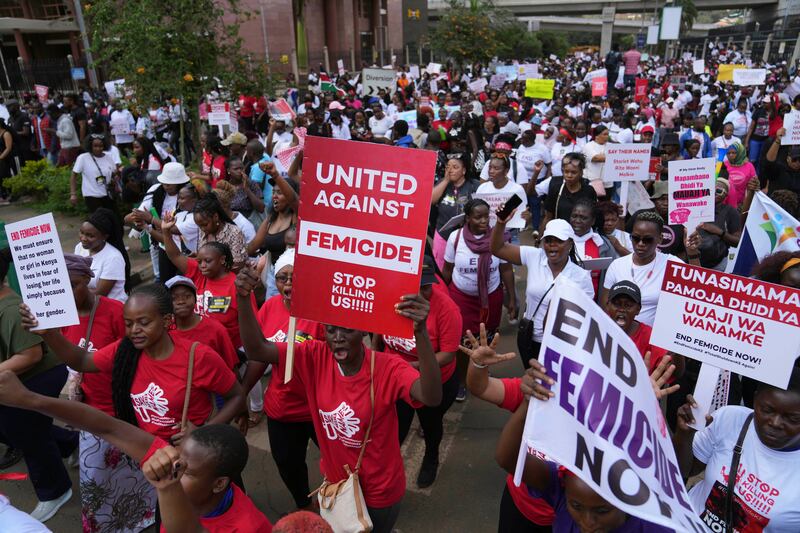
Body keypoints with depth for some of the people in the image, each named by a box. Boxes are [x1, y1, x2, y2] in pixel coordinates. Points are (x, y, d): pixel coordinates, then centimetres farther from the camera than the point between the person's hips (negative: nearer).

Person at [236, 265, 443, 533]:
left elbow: (432, 397, -44)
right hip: (334, 482, 4)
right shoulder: (315, 357, -17)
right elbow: (256, 350, -20)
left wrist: (420, 332, -58)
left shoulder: (388, 368, -27)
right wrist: (243, 298, -36)